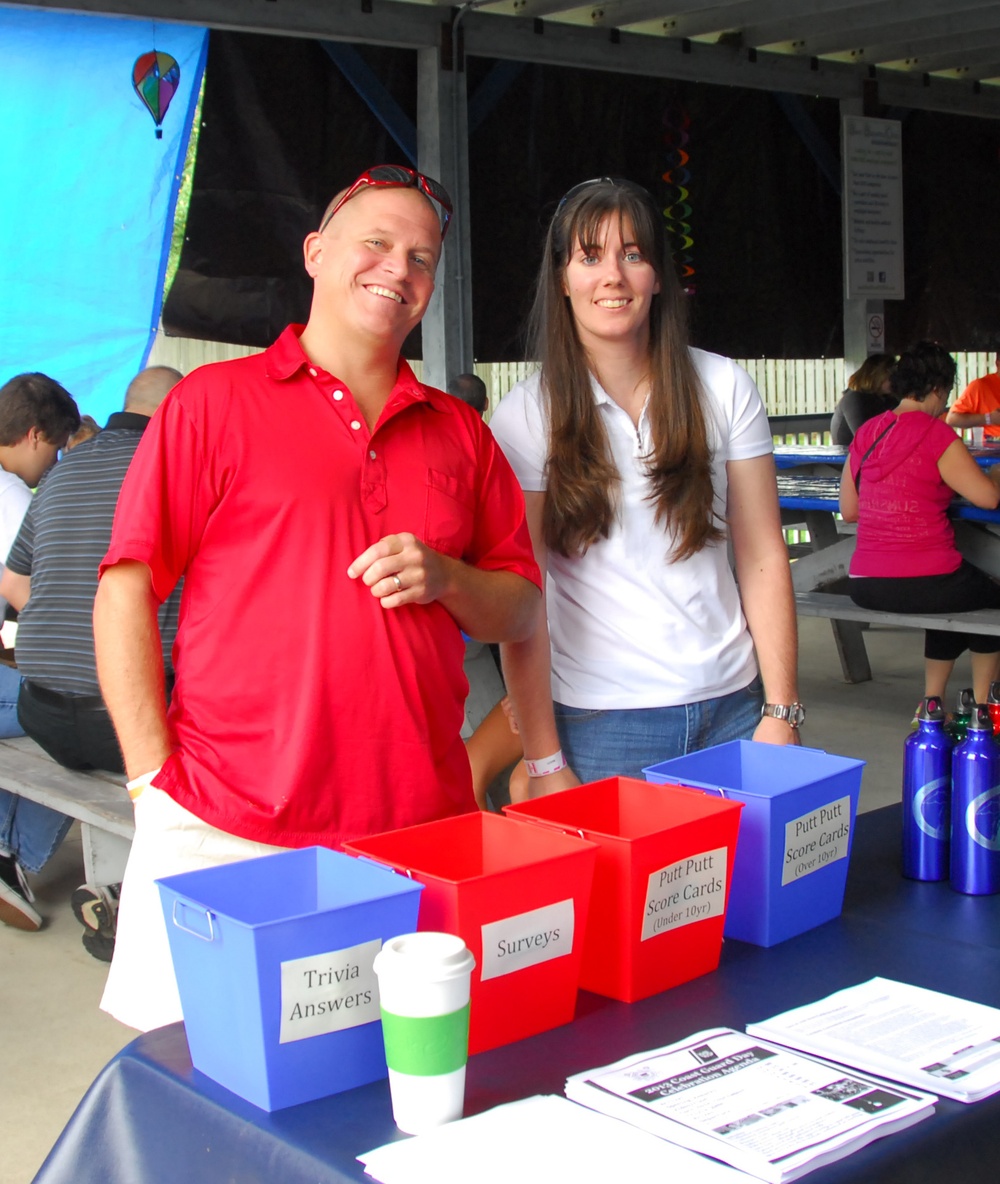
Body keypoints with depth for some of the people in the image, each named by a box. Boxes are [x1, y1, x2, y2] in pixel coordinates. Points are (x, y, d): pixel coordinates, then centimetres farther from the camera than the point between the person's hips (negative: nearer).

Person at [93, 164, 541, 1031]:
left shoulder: (459, 432, 15)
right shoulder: (215, 401, 2)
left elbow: (520, 610, 17)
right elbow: (125, 592, -1)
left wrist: (445, 579, -5)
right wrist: (156, 776, -8)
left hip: (420, 834, 4)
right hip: (225, 836, -3)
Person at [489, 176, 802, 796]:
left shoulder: (724, 387, 1)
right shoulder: (526, 415, -4)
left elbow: (763, 559, 3)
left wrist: (782, 713, -1)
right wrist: (545, 762, -9)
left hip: (730, 708, 2)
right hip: (598, 722, -2)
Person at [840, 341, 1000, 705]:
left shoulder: (866, 433, 8)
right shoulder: (935, 433, -10)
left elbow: (848, 510, 13)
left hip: (864, 588, 6)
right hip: (924, 585, -6)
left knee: (954, 597, 35)